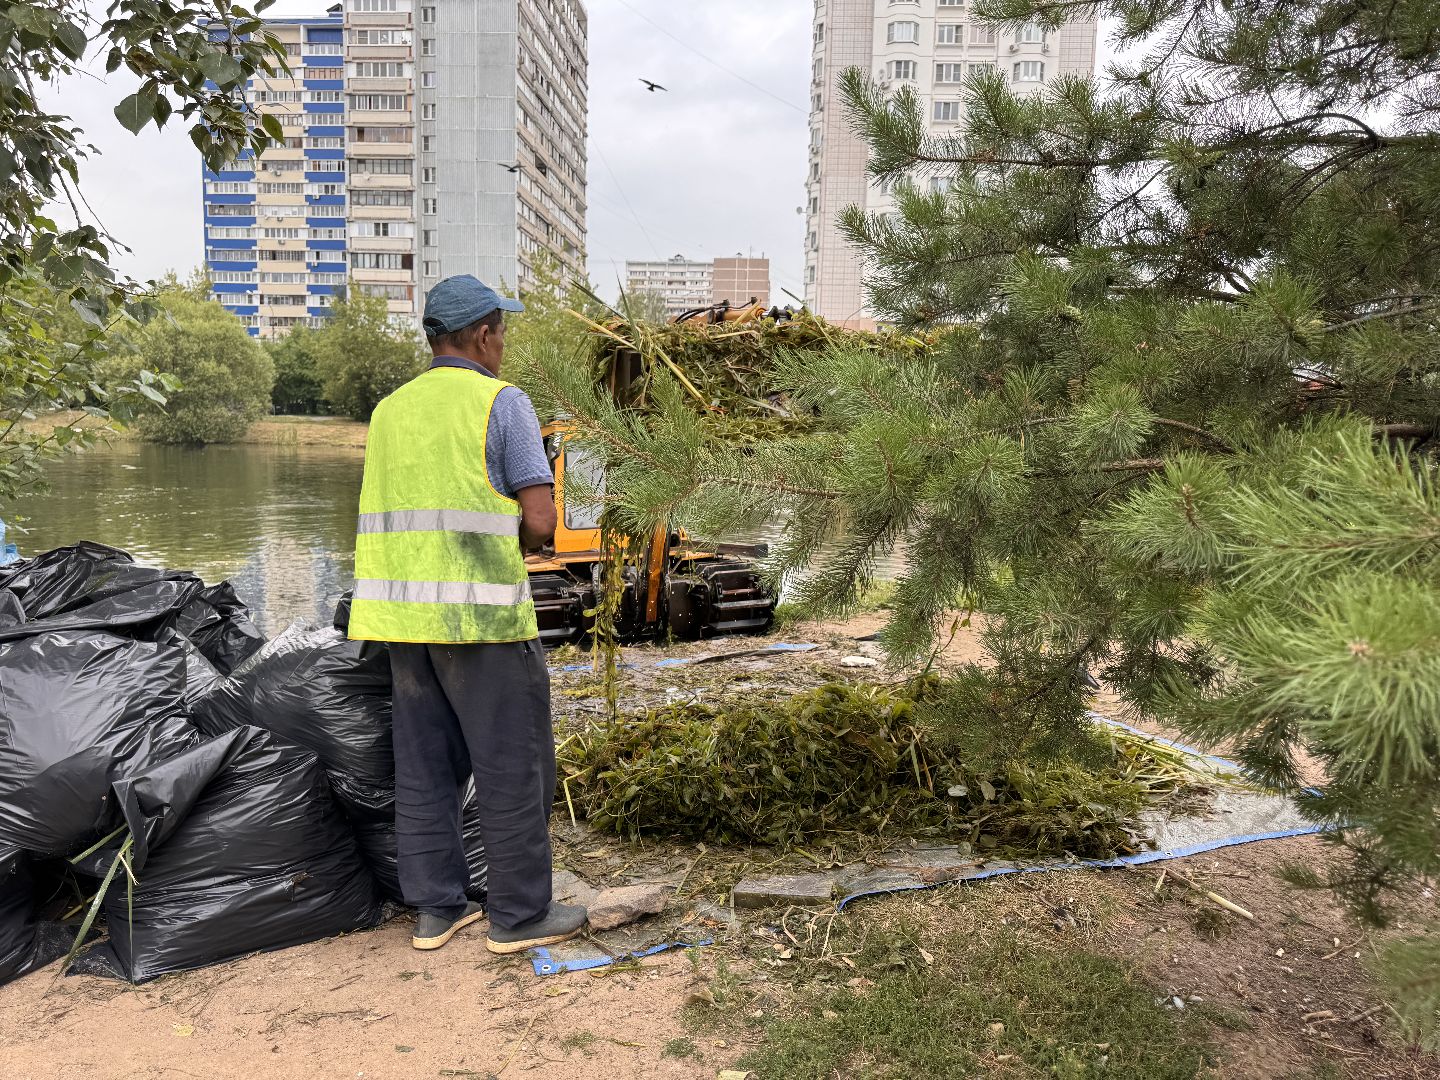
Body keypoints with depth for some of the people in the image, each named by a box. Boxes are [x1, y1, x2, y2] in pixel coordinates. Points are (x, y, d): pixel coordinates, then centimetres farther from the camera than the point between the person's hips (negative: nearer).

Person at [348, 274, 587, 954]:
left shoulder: (389, 409, 14)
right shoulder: (502, 401, -6)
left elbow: (398, 517, 17)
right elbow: (540, 523, -11)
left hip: (400, 612, 7)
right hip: (481, 613, -7)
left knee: (424, 763, 13)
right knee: (512, 764, 4)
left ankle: (436, 907, 23)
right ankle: (520, 914, 13)